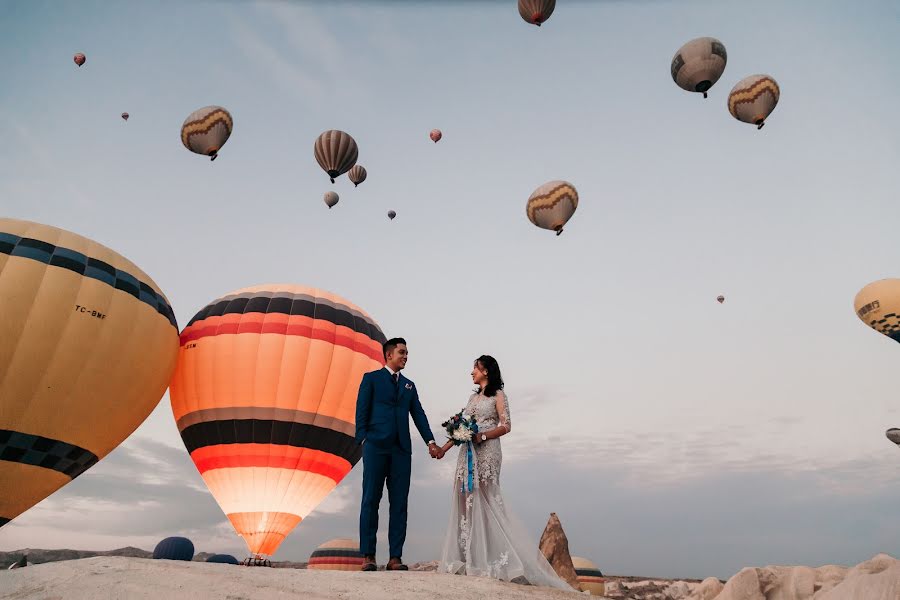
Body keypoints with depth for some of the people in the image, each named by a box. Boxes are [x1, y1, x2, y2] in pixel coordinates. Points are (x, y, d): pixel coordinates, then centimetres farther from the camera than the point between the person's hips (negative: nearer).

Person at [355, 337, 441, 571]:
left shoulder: (409, 385, 19)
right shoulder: (371, 378, 7)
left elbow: (419, 415, 10)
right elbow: (361, 411, 0)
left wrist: (430, 441, -2)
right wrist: (364, 440, -10)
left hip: (401, 449, 4)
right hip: (376, 447, -4)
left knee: (399, 503, 3)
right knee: (371, 501, 0)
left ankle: (395, 557, 7)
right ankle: (368, 556, 7)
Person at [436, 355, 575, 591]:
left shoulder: (498, 395, 0)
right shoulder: (473, 396, 19)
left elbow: (506, 426, -8)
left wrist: (481, 436, -17)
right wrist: (444, 447, 12)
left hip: (486, 453, -7)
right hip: (468, 454, 7)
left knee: (485, 501, -8)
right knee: (467, 502, 2)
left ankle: (491, 559, -1)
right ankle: (469, 558, 6)